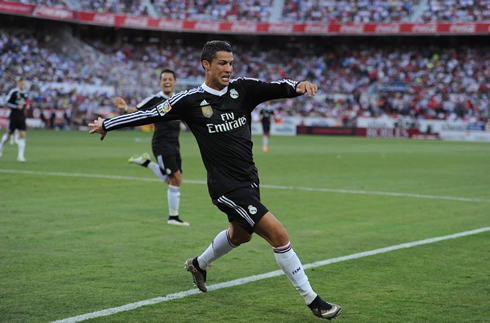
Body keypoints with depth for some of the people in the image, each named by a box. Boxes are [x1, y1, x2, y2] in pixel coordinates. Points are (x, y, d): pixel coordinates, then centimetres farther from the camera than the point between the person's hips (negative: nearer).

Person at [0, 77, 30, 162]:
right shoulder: (13, 92, -10)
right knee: (9, 134, 9)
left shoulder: (25, 93, 7)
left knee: (22, 134, -8)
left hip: (22, 117, 4)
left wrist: (27, 106, 3)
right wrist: (16, 107, -20)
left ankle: (20, 155, -7)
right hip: (13, 117, -4)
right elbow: (7, 103, -9)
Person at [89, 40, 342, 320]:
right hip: (227, 187, -7)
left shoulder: (243, 89, 1)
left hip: (249, 179, 7)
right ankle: (313, 301, -3)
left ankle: (199, 264, 57)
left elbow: (276, 88, -13)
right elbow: (150, 113, 0)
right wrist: (107, 124, 7)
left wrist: (298, 85, -35)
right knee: (279, 235, -13)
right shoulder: (191, 100, -9)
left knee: (241, 234, 29)